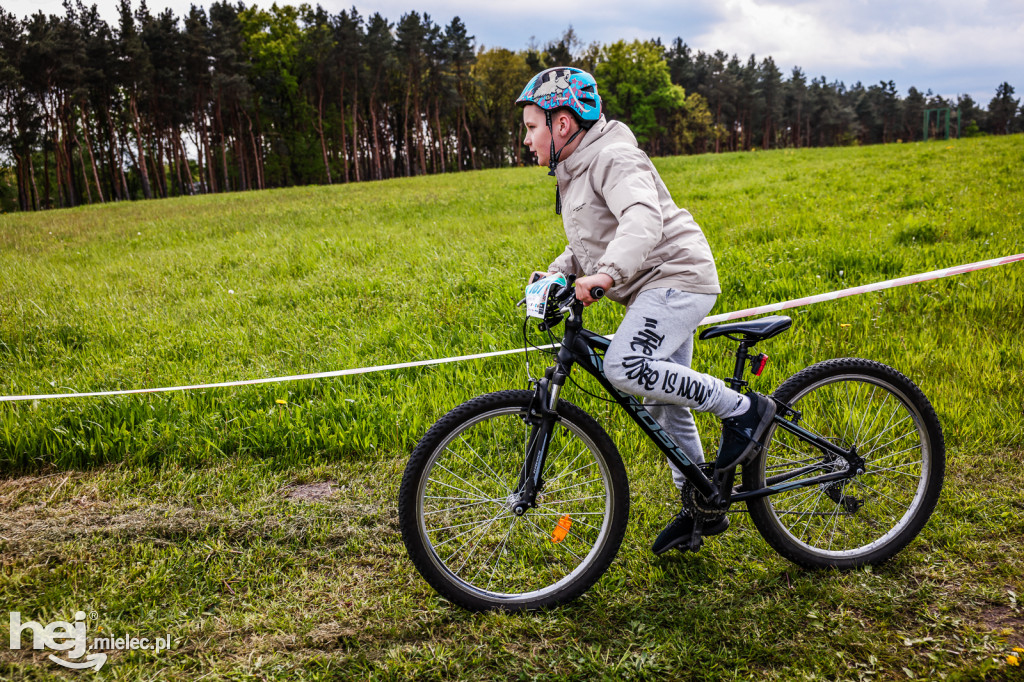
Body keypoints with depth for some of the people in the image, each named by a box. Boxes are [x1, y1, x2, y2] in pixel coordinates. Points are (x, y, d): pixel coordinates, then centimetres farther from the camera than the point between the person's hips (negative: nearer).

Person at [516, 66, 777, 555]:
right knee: (665, 404, 13)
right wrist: (556, 274, 8)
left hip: (677, 277, -10)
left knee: (624, 368, -28)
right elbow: (587, 243, 25)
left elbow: (644, 220, -33)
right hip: (654, 290, 10)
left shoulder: (613, 158, -15)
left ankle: (742, 409, -11)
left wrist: (607, 273, -47)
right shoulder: (573, 171, 16)